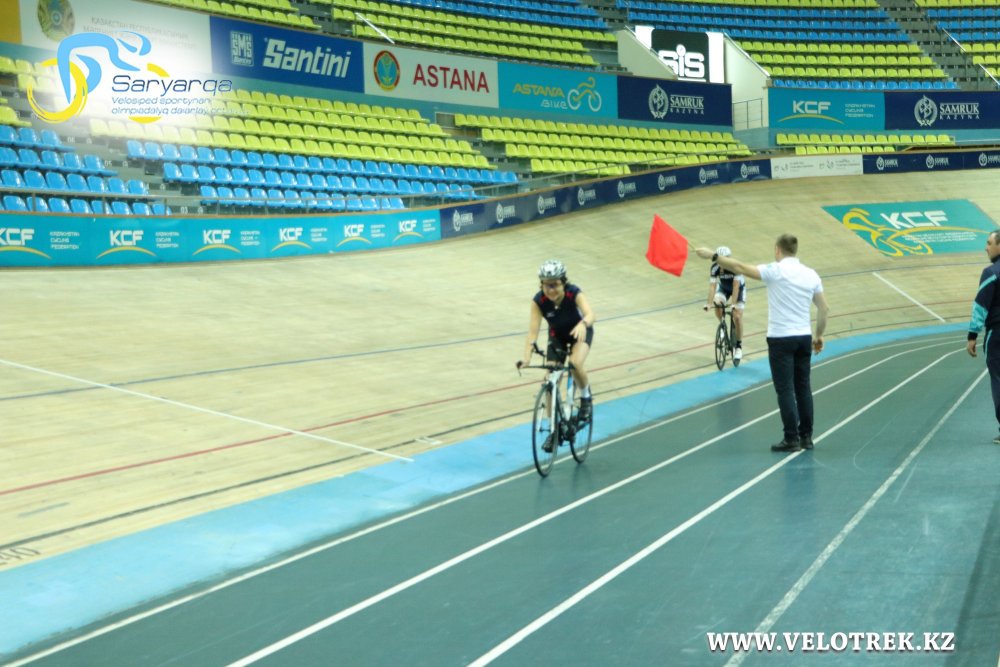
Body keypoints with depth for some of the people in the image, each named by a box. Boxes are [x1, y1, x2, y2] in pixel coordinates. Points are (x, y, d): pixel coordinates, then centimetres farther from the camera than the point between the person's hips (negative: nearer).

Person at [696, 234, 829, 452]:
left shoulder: (776, 271, -10)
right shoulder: (811, 274, 6)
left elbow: (741, 267, -10)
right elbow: (824, 308, 9)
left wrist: (712, 256, -2)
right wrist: (819, 335, 20)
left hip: (781, 338, -6)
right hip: (804, 337, 6)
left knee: (785, 390, -2)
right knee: (803, 388, 12)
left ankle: (792, 439, -2)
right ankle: (806, 436, 16)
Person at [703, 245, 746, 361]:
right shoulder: (714, 268, -28)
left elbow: (736, 286, -38)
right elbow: (712, 286, -31)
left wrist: (733, 303, -46)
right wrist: (709, 303, -41)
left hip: (739, 288, -3)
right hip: (723, 287, 3)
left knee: (737, 316, -12)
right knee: (717, 303, -29)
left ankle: (739, 346, 2)